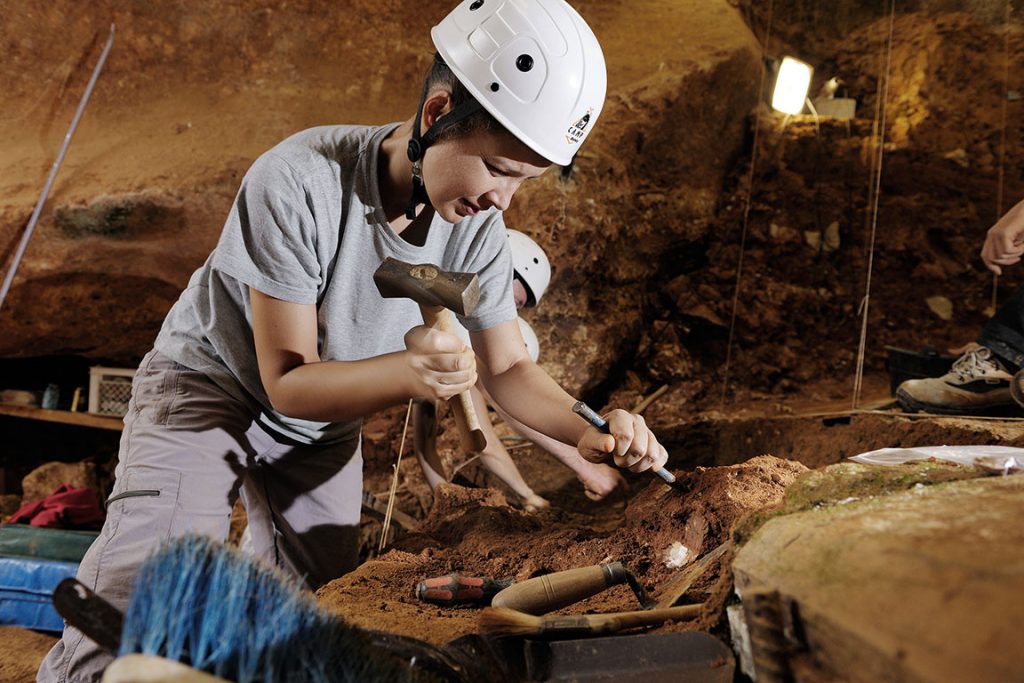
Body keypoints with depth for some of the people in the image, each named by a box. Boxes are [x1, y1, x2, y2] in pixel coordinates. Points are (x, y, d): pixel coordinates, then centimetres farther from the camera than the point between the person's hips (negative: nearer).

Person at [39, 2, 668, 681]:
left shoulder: (479, 228, -16)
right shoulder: (299, 182, -32)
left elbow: (508, 368, -9)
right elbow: (288, 382, -29)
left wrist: (587, 429, -29)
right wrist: (409, 371, -47)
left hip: (324, 432, 5)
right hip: (208, 388, -5)